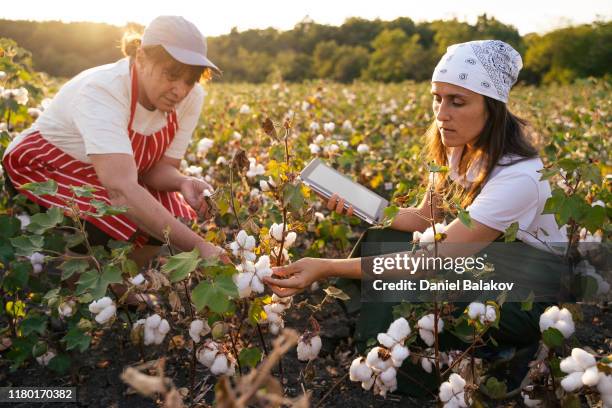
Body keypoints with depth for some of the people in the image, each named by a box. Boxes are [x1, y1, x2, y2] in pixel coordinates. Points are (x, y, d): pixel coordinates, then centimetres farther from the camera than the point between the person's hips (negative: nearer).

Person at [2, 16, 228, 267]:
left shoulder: (191, 98, -16)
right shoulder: (102, 91, -34)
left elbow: (160, 167, -9)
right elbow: (122, 189, -47)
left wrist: (183, 184, -34)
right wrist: (198, 246, -55)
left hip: (118, 174, 6)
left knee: (179, 222, -18)